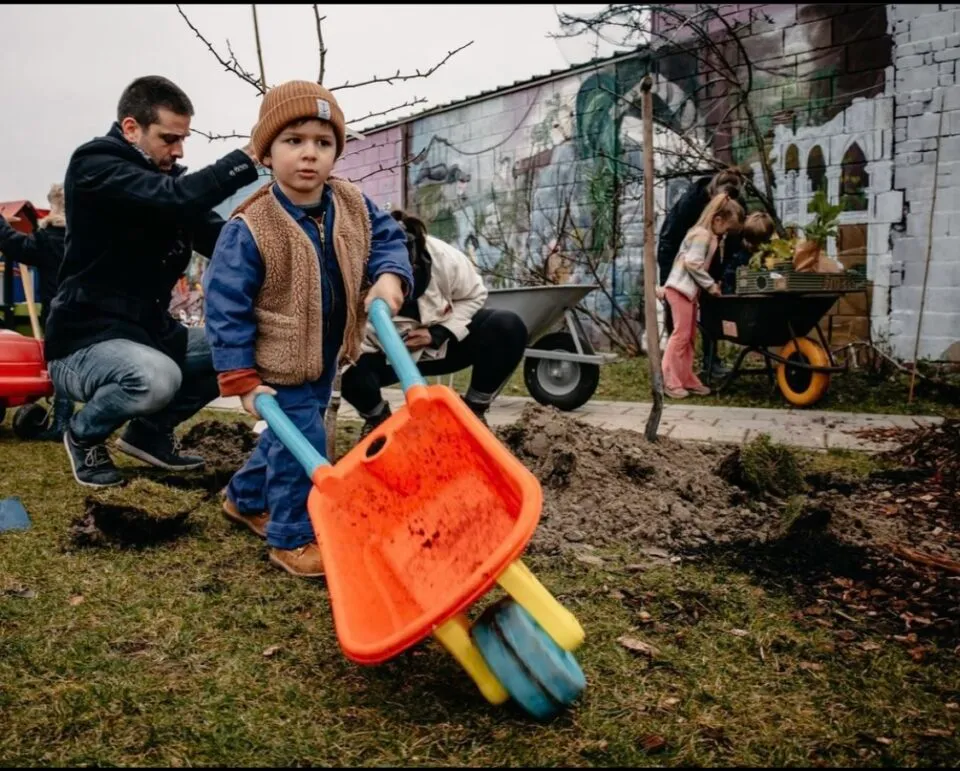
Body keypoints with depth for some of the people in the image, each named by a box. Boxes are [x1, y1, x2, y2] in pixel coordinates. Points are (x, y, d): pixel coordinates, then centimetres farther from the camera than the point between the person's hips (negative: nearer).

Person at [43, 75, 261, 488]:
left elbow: (220, 240, -1)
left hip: (148, 329, 8)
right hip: (85, 340, -8)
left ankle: (150, 430, 16)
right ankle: (85, 434, -1)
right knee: (157, 376, -36)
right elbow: (175, 198, -33)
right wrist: (249, 160, -35)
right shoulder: (95, 167, -14)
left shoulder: (165, 175, 10)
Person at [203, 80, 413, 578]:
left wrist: (389, 275, -17)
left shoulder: (353, 206, -9)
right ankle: (292, 539, 16)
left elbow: (386, 237, 6)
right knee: (301, 442, -6)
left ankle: (245, 499, 47)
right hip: (279, 361, -7)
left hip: (328, 354, 7)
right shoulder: (249, 229, -25)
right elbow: (226, 308, -22)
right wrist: (241, 379, -22)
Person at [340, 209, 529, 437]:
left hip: (446, 341, 1)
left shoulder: (446, 258, -27)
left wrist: (438, 334, -22)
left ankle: (474, 410, -2)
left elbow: (474, 295, -9)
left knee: (508, 327, -25)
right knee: (351, 370, -35)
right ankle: (377, 418, 4)